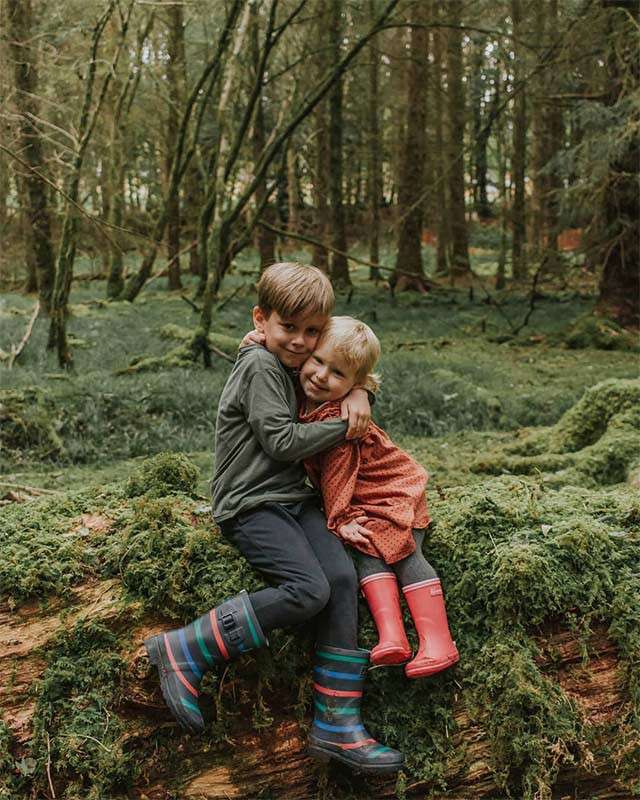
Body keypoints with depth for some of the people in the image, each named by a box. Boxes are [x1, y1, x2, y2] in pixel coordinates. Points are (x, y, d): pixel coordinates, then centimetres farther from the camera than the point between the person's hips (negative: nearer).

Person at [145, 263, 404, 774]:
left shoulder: (295, 367, 18)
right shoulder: (260, 367, -8)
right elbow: (282, 442, -15)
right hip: (251, 505, -8)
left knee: (342, 579, -14)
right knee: (308, 589, -26)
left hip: (294, 499, 8)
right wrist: (343, 426, -5)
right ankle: (184, 653, -15)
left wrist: (358, 391, 8)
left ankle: (337, 726, -13)